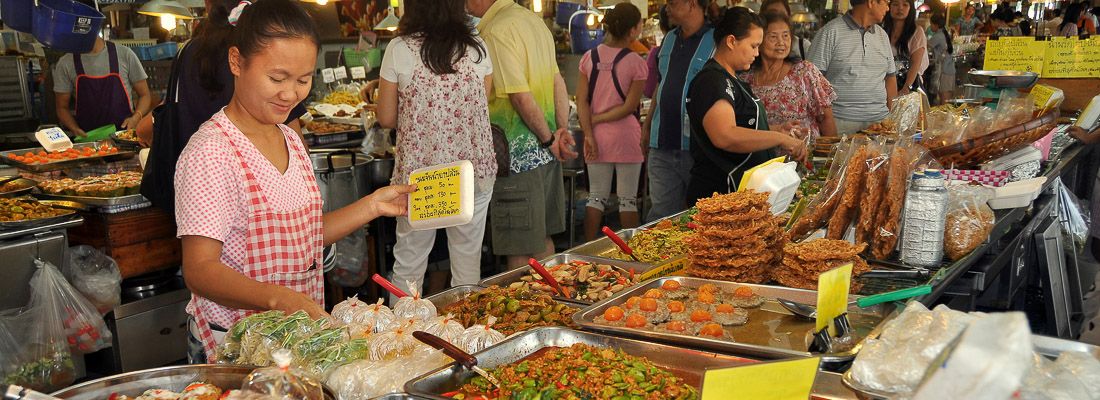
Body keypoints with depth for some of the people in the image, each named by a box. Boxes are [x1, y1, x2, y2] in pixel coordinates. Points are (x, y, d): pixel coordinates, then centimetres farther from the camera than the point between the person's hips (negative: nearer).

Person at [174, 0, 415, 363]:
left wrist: (371, 206, 5)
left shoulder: (291, 141, 9)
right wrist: (277, 297, -35)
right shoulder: (211, 153, -17)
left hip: (301, 331, 7)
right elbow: (200, 270, -20)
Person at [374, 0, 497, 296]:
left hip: (419, 170, -2)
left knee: (409, 264, 10)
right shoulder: (478, 49, -1)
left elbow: (386, 118, -2)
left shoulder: (399, 49, -7)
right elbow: (482, 109, 8)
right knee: (468, 261, 13)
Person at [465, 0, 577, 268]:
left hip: (518, 155, -9)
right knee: (541, 238, 19)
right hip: (545, 154, 9)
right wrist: (562, 129, 4)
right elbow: (558, 81, 10)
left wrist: (549, 139, -9)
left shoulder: (496, 32, -17)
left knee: (519, 253, 0)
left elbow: (521, 97, -20)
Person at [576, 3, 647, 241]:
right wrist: (596, 120, -4)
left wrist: (589, 134, -4)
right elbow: (630, 106, -10)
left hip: (597, 137, 4)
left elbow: (582, 101, -3)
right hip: (626, 136, -3)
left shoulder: (589, 58, 1)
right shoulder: (636, 63, -9)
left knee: (597, 197, 12)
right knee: (628, 199, 6)